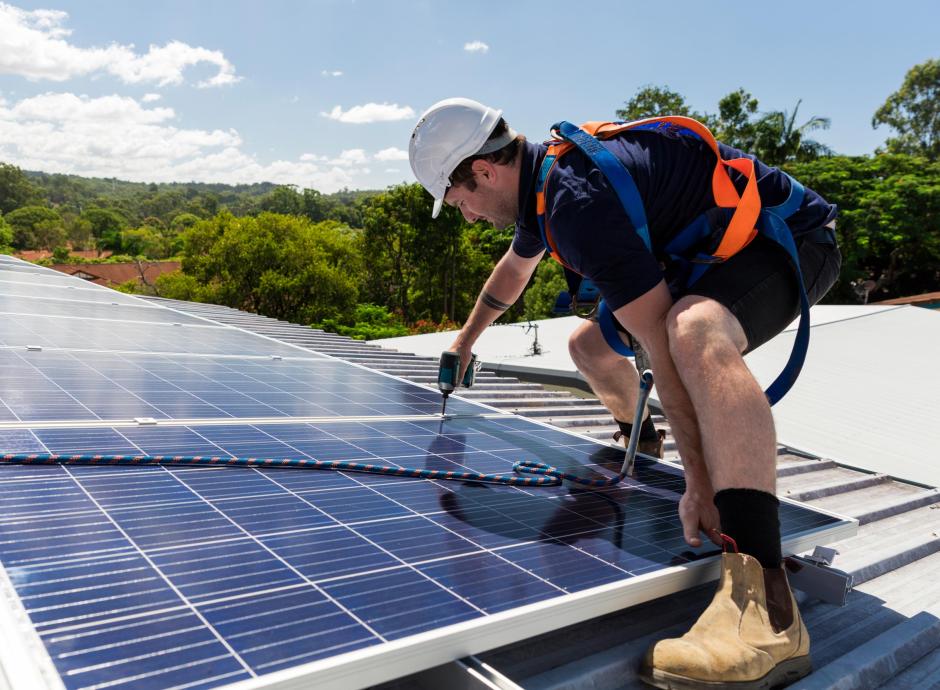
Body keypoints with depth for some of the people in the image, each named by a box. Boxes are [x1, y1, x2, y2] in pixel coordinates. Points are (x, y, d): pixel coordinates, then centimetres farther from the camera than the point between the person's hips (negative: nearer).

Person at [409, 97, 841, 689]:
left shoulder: (578, 202, -30)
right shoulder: (540, 181, 3)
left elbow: (666, 350, -33)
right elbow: (514, 269, 25)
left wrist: (701, 484, -31)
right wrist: (466, 341, 40)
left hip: (790, 239, -10)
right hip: (707, 250, 10)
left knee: (695, 334, -42)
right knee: (591, 345, 14)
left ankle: (769, 615, -48)